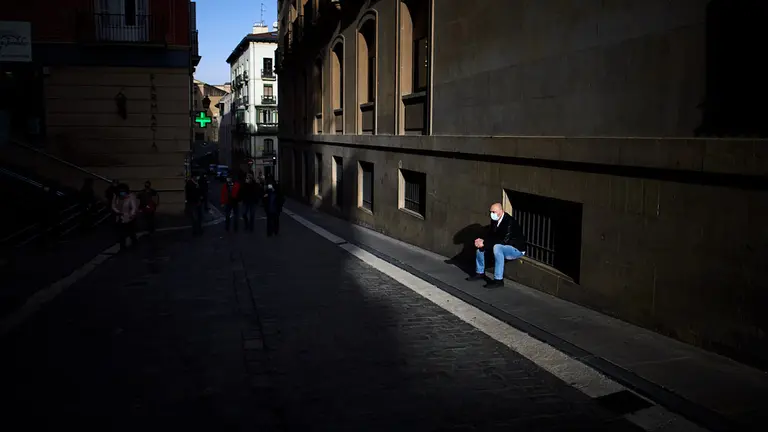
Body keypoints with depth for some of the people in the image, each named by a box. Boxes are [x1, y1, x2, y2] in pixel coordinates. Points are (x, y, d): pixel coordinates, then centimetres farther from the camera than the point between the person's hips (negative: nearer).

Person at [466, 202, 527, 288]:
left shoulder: (510, 222, -28)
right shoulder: (494, 220, -4)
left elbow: (504, 241, -33)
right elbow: (490, 234, 5)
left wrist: (485, 243, -31)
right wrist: (482, 241, -18)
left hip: (517, 249, -9)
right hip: (503, 246, 9)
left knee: (497, 247, -36)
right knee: (480, 246, 3)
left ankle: (498, 280, -30)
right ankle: (480, 273, 16)